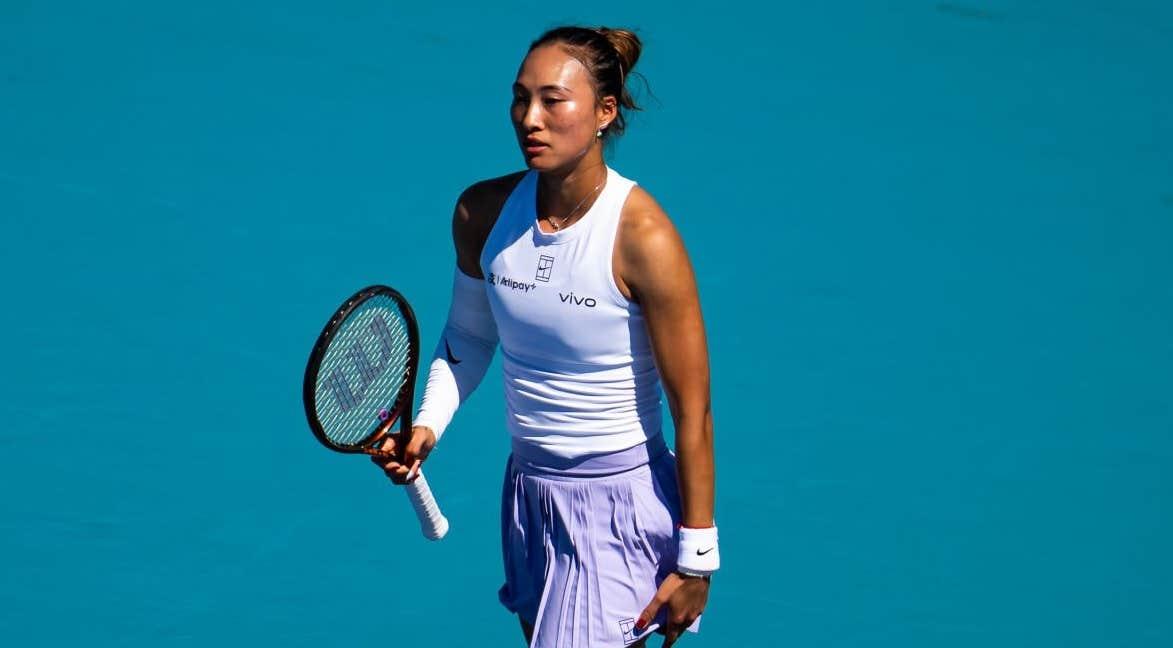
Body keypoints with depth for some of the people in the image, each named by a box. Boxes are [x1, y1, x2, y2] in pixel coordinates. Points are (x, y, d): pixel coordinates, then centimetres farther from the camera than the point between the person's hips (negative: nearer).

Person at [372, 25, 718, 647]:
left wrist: (695, 560, -14)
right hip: (527, 495, 6)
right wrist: (427, 426, -1)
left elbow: (692, 412, -16)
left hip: (620, 507, -6)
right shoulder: (482, 212, -4)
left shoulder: (643, 237, -21)